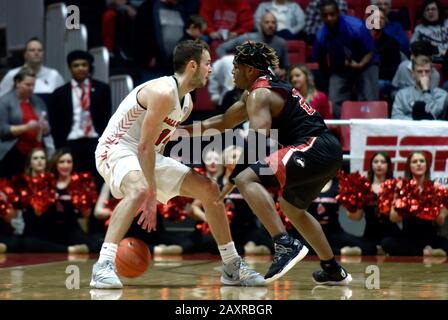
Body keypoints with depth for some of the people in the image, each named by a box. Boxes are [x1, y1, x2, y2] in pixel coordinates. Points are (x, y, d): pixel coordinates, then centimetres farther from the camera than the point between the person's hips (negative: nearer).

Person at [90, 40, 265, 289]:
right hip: (117, 150, -10)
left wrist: (155, 194, 9)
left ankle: (233, 268, 14)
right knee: (139, 190, -42)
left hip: (150, 156, 10)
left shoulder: (187, 102, 8)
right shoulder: (163, 92, -23)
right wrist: (151, 194, -29)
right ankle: (103, 266, -42)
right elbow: (145, 145, -26)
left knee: (210, 190, 6)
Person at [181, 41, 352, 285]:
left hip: (312, 148, -11)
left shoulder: (259, 94, -7)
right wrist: (185, 130, 31)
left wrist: (231, 179, -21)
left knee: (247, 180, -19)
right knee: (292, 207, 31)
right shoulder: (270, 87, 23)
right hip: (330, 151, 11)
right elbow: (225, 121, 33)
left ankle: (286, 246, -29)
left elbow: (258, 140, -22)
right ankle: (333, 271, 36)